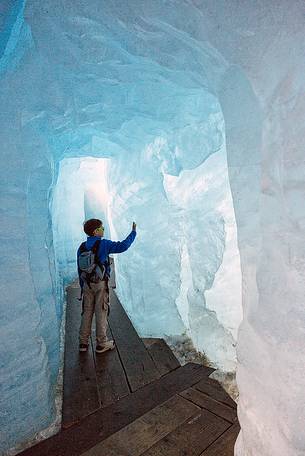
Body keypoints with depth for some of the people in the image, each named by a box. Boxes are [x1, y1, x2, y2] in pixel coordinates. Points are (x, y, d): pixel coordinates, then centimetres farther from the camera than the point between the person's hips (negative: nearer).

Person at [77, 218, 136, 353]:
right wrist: (133, 232, -5)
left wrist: (82, 287, 18)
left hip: (87, 284, 5)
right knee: (101, 313, 4)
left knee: (87, 312, 14)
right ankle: (101, 344, 15)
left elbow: (80, 270, 9)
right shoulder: (103, 244, -13)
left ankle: (83, 343, 22)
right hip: (101, 283, -5)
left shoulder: (81, 247, 5)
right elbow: (122, 246, -18)